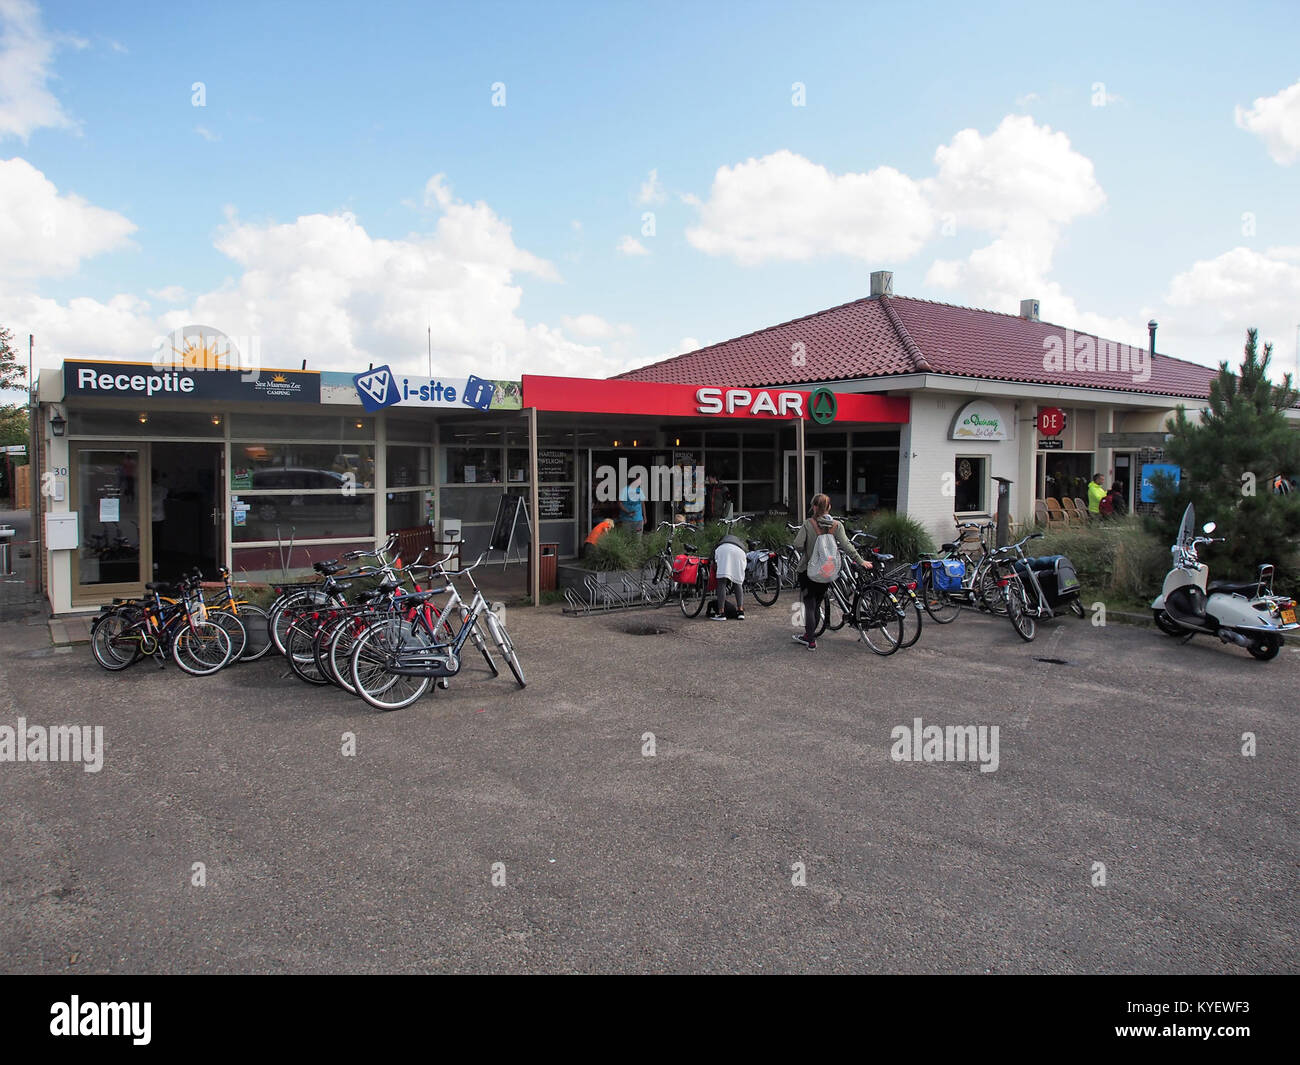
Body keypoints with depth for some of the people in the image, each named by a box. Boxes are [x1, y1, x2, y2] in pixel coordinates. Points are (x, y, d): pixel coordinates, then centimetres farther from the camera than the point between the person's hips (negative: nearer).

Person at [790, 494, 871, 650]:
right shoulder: (837, 525, -4)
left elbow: (798, 545, -17)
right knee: (817, 604, 16)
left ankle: (810, 640, 3)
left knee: (809, 604, 4)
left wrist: (805, 553, 4)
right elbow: (846, 546, -10)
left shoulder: (808, 524, -11)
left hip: (808, 570, -3)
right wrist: (861, 561, -2)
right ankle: (808, 635, 28)